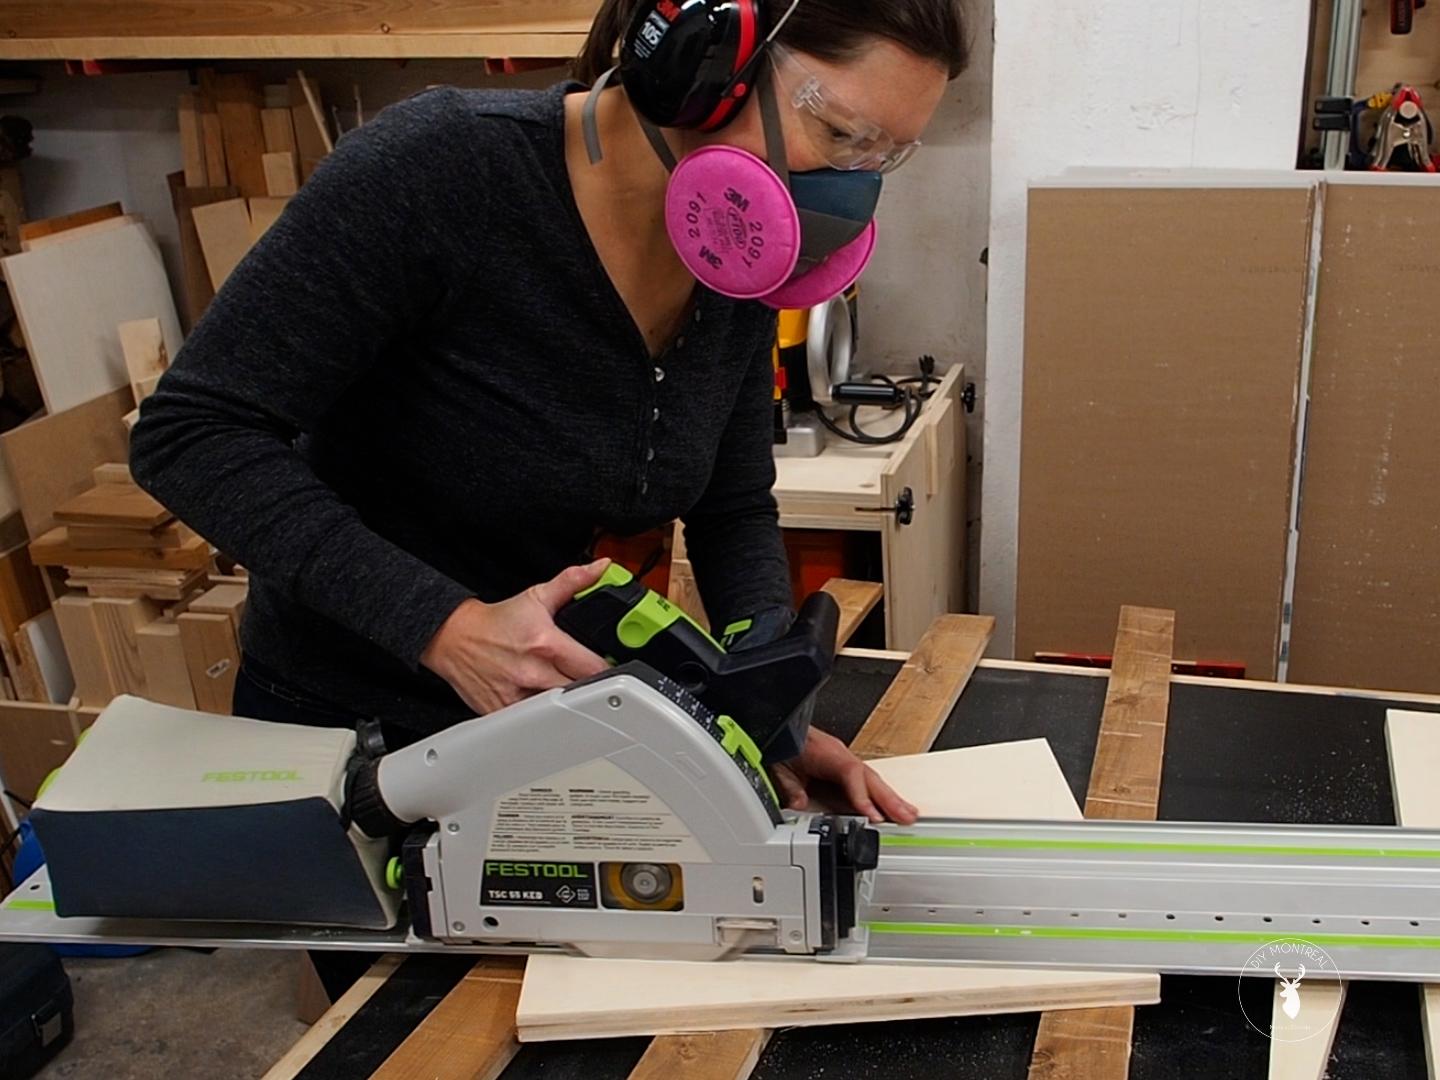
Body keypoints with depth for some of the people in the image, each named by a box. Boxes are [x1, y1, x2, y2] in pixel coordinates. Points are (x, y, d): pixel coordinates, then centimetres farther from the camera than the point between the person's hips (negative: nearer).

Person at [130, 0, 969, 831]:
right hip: (349, 730, -5)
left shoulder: (740, 264, -9)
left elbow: (733, 512, 2)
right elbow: (190, 435, -26)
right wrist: (446, 626, -36)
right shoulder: (445, 165, -27)